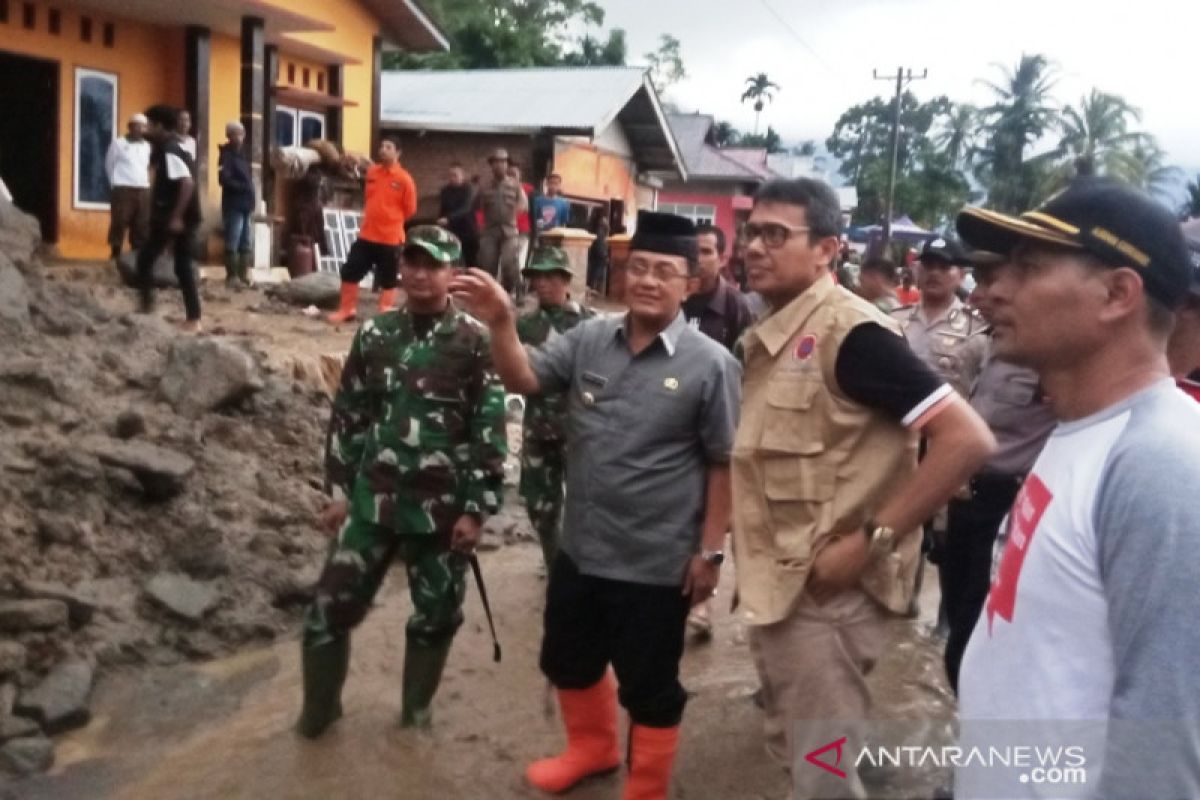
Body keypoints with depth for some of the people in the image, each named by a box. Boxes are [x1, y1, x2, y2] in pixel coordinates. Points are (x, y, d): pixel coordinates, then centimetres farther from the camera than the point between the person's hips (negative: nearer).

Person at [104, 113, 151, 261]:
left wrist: (145, 183, 14)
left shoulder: (147, 146, 12)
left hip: (143, 191, 4)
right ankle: (115, 255, 0)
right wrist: (115, 183, 8)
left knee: (142, 226, 4)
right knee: (119, 224, -6)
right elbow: (109, 164, 8)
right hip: (123, 190, -4)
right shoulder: (118, 143, 0)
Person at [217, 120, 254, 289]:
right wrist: (244, 187, -13)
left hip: (246, 204, 8)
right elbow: (225, 179, -17)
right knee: (233, 243, -5)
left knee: (246, 244, 10)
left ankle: (244, 276, 15)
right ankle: (232, 276, 1)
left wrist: (250, 195, 6)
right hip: (234, 205, -8)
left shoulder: (242, 153, 18)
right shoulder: (226, 154, -6)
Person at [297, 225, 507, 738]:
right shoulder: (375, 334, 4)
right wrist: (339, 490, 6)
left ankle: (417, 707, 34)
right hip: (372, 500, 2)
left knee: (437, 615, 11)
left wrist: (476, 509, -8)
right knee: (331, 608, 5)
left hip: (442, 510, -2)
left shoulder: (474, 342, -6)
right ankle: (318, 709, 28)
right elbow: (347, 416, 9)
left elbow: (491, 432, -6)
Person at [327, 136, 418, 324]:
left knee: (388, 279, 5)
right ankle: (347, 310, 21)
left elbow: (410, 209, -4)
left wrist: (391, 221, 5)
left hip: (391, 238, -5)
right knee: (350, 271, 7)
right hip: (367, 235, 5)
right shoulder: (371, 172, 5)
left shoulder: (404, 179, -11)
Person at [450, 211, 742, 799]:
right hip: (580, 549, 5)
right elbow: (523, 380, -5)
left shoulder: (710, 364, -13)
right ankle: (592, 747, 53)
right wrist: (501, 326, -24)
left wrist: (710, 551, -9)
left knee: (649, 688, 13)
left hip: (656, 563, -5)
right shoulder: (590, 339, -1)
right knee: (568, 661, 25)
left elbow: (724, 464, -9)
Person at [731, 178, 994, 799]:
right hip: (776, 586, 9)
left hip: (824, 592, -9)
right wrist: (738, 556, 11)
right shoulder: (770, 338, 9)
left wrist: (870, 540, -23)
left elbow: (967, 439, -24)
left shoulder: (850, 332, -18)